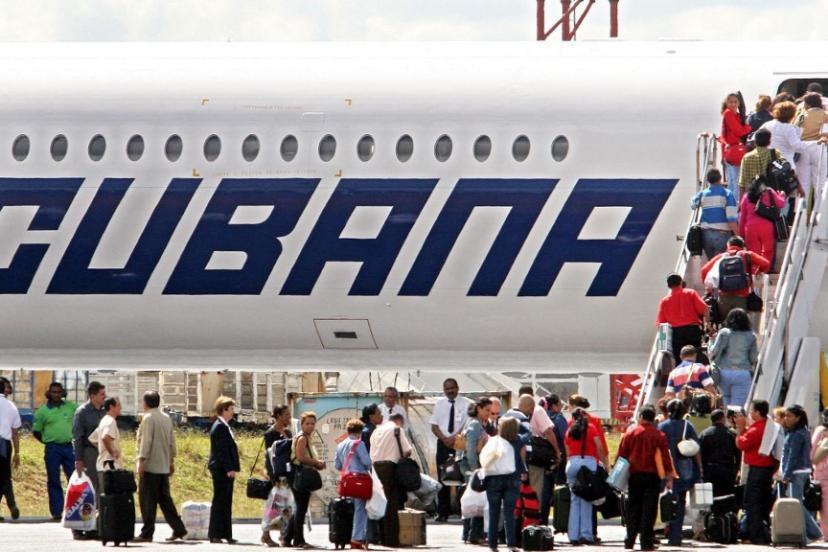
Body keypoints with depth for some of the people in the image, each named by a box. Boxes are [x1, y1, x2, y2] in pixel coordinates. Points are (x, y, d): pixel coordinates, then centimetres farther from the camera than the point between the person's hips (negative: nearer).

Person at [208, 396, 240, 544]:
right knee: (220, 501, -7)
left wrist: (233, 468, 16)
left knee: (225, 503, 11)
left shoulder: (224, 426, 17)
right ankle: (215, 534, -5)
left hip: (225, 470, 10)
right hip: (221, 469, -10)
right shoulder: (220, 427, -14)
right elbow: (222, 450, -20)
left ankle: (226, 534, 14)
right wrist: (229, 469, -22)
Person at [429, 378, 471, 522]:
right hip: (443, 444, 3)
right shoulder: (439, 404, 11)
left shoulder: (466, 403, 1)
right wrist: (444, 439, -8)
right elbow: (434, 426, 7)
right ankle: (443, 512, 4)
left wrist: (454, 438, -16)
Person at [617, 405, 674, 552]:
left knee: (633, 509, 11)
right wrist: (669, 478, -1)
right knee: (649, 510, 0)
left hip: (634, 475, 1)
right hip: (652, 476, -1)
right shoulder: (659, 435, -4)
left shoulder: (630, 433, -1)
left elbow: (621, 455, 2)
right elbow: (665, 457, -5)